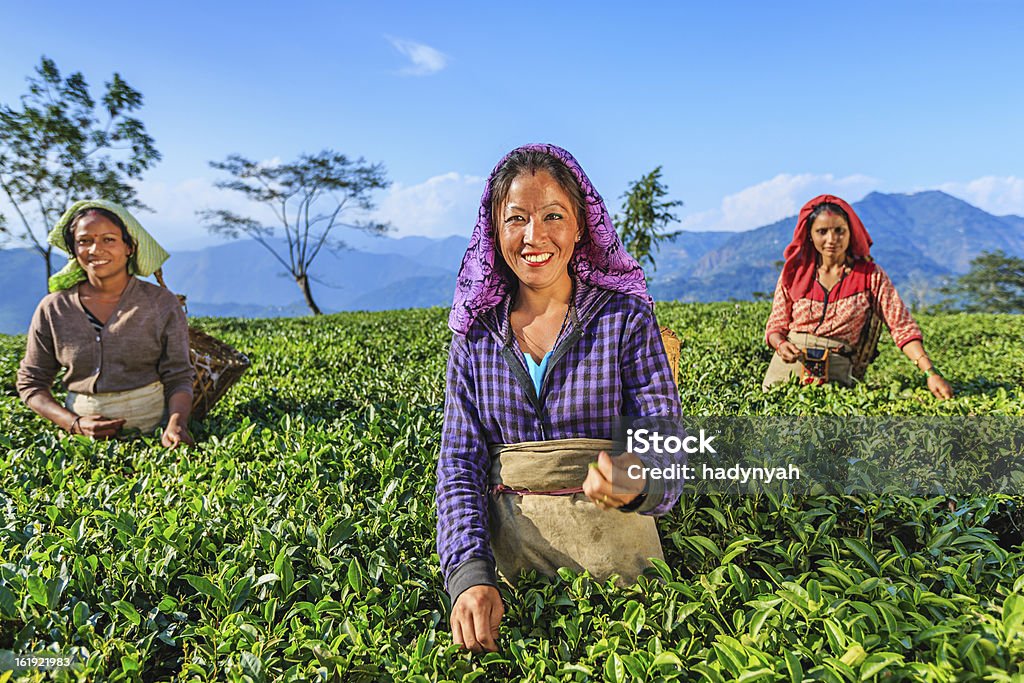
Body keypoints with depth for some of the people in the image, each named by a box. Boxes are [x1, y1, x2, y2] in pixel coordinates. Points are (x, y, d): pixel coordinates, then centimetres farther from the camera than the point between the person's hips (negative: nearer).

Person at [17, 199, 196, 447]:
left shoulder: (162, 303, 1)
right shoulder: (53, 309, 5)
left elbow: (178, 378, 1)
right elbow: (30, 383, 11)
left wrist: (176, 425, -19)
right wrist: (75, 424, -6)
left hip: (152, 431, -1)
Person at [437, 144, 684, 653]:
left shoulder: (626, 317, -5)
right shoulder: (476, 334, 1)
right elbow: (459, 462, -3)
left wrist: (637, 485, -33)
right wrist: (469, 572, -18)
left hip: (611, 544, -1)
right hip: (505, 550, 2)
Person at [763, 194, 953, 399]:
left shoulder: (871, 275, 3)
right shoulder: (795, 272, 6)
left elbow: (903, 328, -1)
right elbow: (775, 326, 10)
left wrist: (931, 373, -12)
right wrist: (780, 344, -13)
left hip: (834, 373, -1)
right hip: (786, 367, 1)